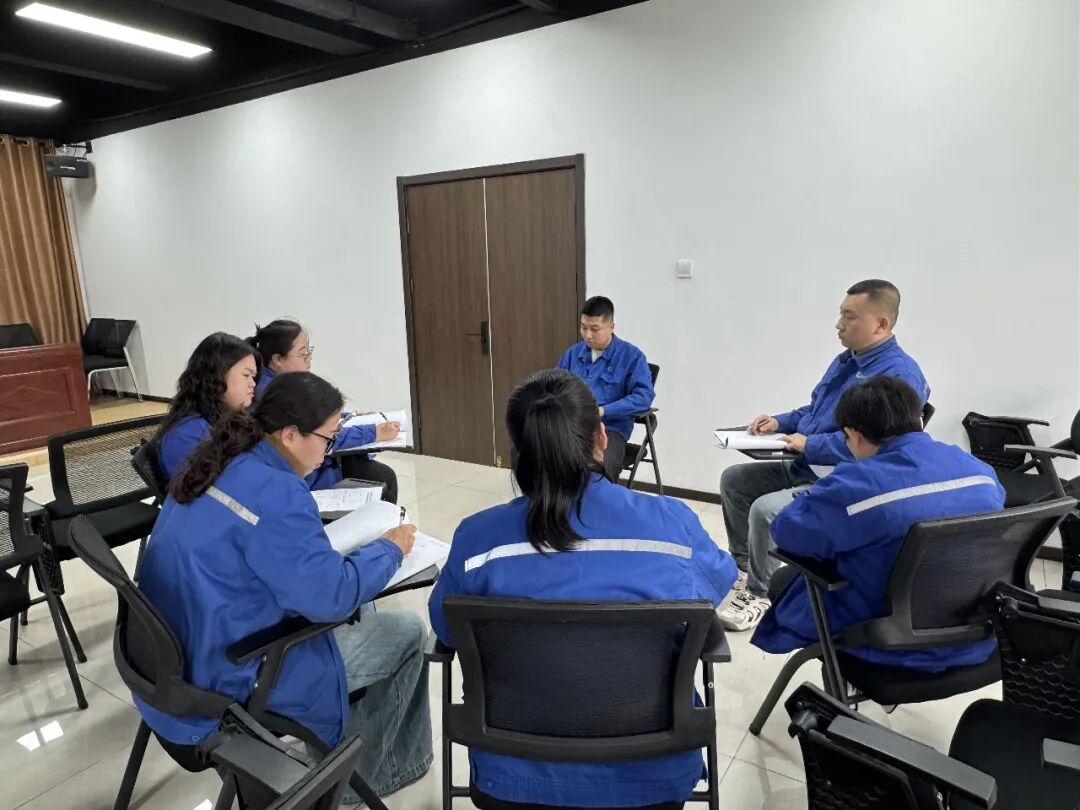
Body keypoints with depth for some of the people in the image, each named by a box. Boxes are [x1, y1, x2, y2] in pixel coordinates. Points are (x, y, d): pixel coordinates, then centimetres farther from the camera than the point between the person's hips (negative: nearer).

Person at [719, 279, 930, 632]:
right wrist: (780, 422, 6)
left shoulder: (899, 374, -19)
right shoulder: (847, 360, 13)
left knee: (765, 509, -29)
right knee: (734, 479, 10)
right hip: (806, 469, 10)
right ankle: (744, 566, 23)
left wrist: (810, 445, -24)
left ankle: (759, 594, -4)